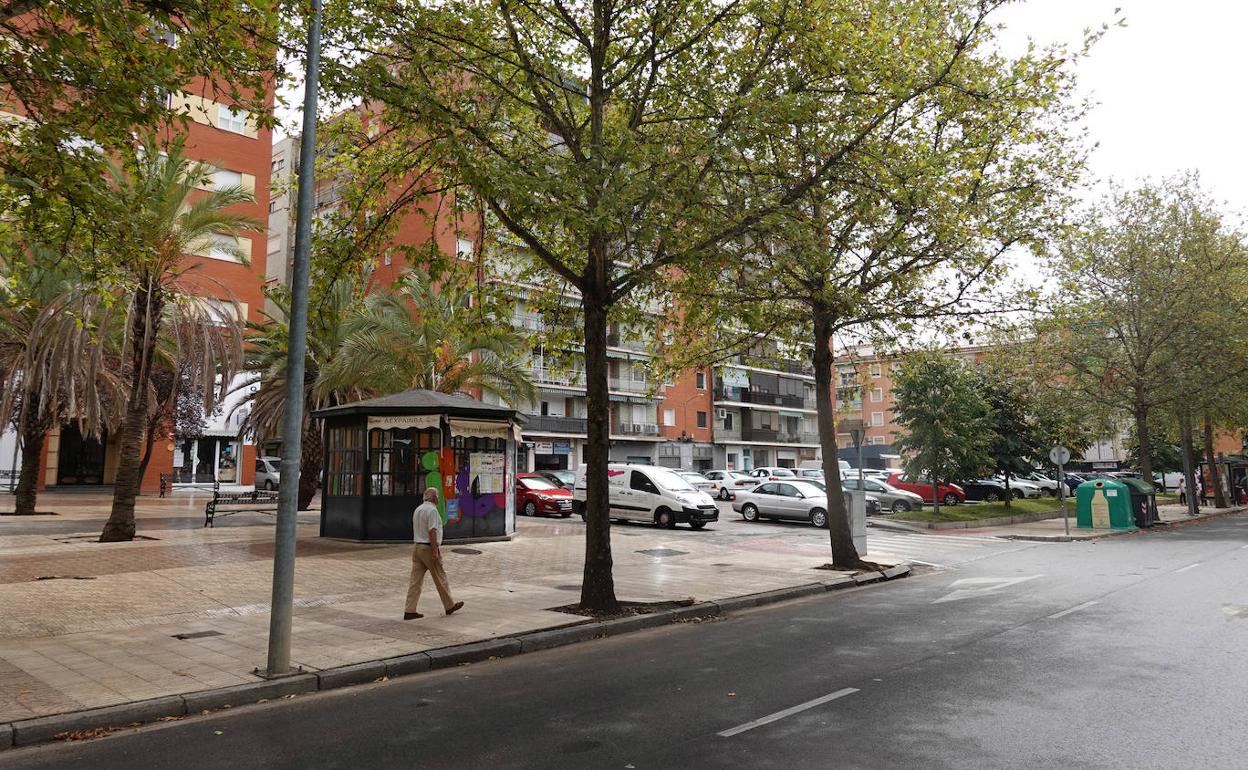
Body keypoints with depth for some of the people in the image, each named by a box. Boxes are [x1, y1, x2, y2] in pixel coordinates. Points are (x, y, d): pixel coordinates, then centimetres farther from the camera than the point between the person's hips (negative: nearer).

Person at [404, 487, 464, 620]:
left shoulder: (418, 509, 13)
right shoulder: (432, 510, -15)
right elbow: (432, 531, -21)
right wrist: (435, 551, -20)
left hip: (416, 546, 8)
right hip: (428, 548, -8)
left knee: (416, 579, 5)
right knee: (440, 578, 5)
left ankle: (410, 611, 1)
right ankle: (449, 606, 17)